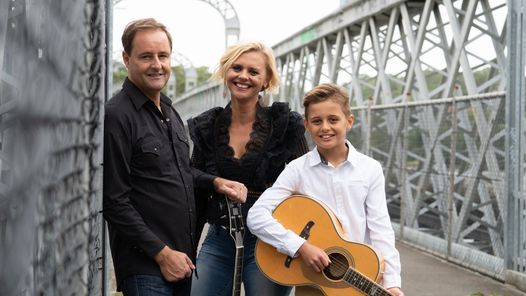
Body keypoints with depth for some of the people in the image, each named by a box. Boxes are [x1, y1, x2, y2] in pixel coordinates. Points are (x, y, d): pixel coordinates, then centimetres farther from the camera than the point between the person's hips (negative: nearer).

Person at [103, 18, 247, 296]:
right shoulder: (116, 116, -14)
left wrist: (215, 182, 7)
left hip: (182, 259, 8)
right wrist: (162, 253, -15)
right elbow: (114, 202, -16)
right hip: (145, 267, -8)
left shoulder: (169, 110, 14)